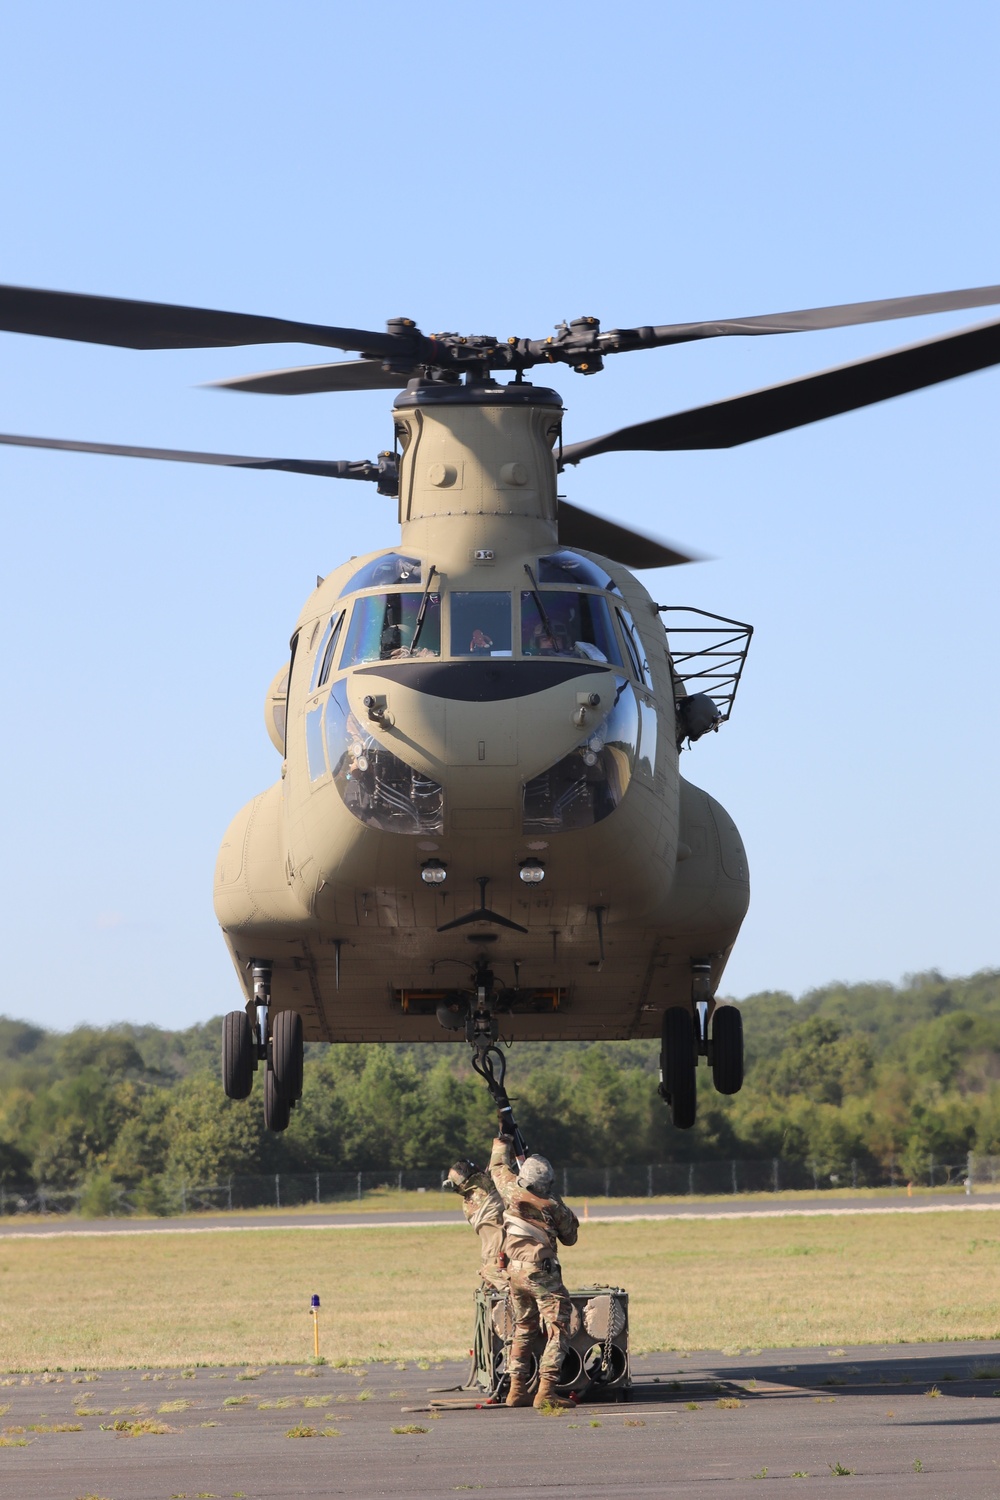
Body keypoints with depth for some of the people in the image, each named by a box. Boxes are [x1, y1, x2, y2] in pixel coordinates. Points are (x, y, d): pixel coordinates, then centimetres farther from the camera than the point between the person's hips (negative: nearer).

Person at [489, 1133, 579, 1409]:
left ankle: (517, 1389, 18)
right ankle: (546, 1390, -19)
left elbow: (498, 1167, 22)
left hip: (515, 1271, 6)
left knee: (523, 1329, 20)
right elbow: (569, 1237, 7)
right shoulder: (553, 1205, -8)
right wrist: (570, 1218, 23)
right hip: (542, 1273, -6)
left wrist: (502, 1144, 39)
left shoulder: (512, 1191, 0)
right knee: (558, 1329, -6)